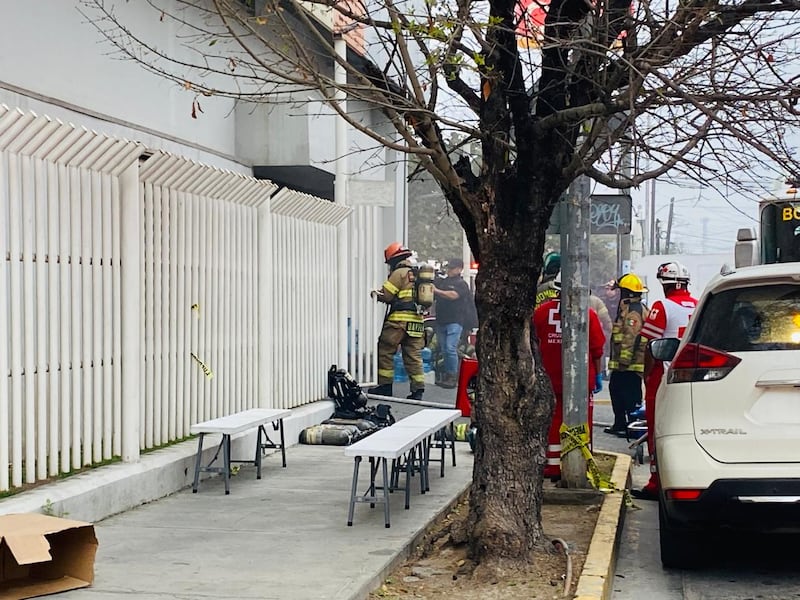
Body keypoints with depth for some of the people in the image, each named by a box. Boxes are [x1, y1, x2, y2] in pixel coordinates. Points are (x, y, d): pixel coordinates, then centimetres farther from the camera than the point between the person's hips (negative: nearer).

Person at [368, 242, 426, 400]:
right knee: (413, 355, 8)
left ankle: (385, 385, 5)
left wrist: (374, 293, 13)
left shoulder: (400, 273, -6)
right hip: (418, 321, 7)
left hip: (399, 320, -7)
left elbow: (386, 295, -6)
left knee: (385, 351, 5)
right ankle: (418, 390, 2)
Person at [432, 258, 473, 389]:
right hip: (441, 320, 7)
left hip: (455, 321, -6)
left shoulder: (461, 284, -2)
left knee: (450, 348, -14)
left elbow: (453, 295, -19)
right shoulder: (441, 281, 16)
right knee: (443, 349, 9)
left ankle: (453, 377, -11)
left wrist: (436, 291, -21)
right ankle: (446, 376, 15)